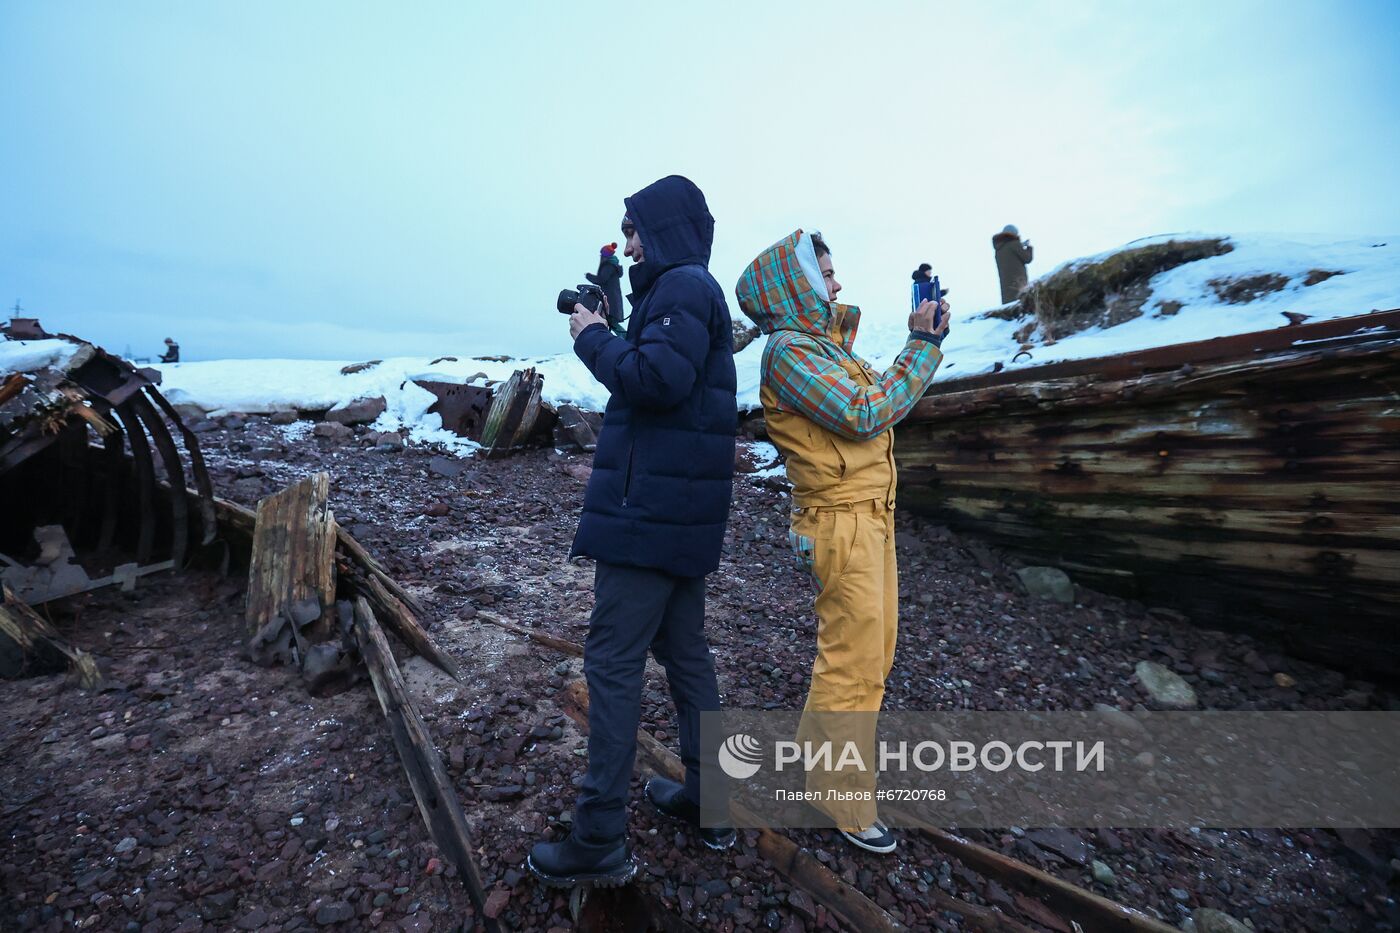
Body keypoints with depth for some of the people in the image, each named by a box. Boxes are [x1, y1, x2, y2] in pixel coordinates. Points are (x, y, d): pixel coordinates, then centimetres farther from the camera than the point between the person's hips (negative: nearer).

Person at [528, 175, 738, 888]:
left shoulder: (682, 286, -8)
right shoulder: (690, 290, 23)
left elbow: (657, 380, -23)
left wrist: (592, 338, -9)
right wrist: (608, 330, 10)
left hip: (650, 509, -10)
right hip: (682, 513, 10)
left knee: (611, 662, -2)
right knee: (685, 652, 16)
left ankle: (600, 841, 12)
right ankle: (709, 804, 30)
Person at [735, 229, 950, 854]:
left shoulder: (823, 342, 17)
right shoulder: (790, 350, -14)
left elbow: (881, 398, 20)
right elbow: (867, 415, -21)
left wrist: (926, 340, 13)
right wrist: (922, 344, -13)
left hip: (872, 515, 10)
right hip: (844, 521, -10)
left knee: (874, 650, 19)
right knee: (853, 661, -2)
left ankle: (821, 752, 37)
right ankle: (845, 805, 16)